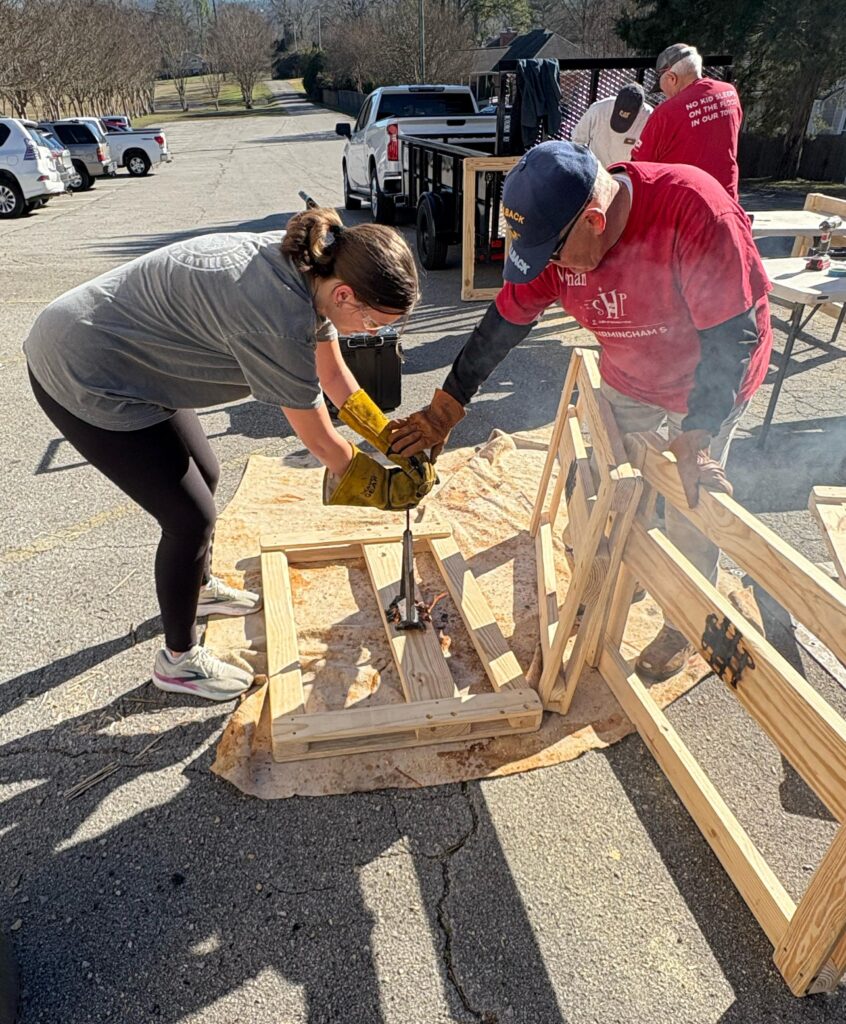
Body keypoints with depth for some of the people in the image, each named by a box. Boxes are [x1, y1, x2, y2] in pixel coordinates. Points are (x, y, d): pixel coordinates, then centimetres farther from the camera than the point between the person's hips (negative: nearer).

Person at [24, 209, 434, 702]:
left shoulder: (309, 266, -7)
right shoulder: (277, 316, -33)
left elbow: (335, 376, 5)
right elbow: (322, 442, -22)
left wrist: (396, 440, 4)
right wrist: (388, 486, -7)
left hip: (125, 355, 9)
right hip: (83, 379, -9)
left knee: (204, 476, 20)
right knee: (192, 516, -4)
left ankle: (199, 587, 46)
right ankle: (179, 659, 19)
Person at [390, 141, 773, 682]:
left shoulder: (696, 212, -37)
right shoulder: (555, 236, -20)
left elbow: (734, 335, -32)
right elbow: (504, 324, -12)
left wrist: (695, 441, -37)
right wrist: (442, 414, -11)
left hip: (707, 380, -5)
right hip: (628, 376, 5)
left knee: (690, 512, 2)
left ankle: (686, 626, 27)